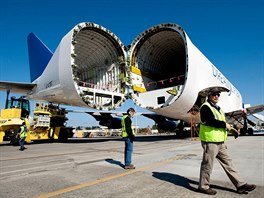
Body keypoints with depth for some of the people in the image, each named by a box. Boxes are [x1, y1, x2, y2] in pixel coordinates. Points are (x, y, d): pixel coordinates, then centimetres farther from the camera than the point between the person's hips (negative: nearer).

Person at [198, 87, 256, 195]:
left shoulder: (217, 108, 20)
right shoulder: (205, 107, -10)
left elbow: (220, 122, 22)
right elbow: (211, 121, -23)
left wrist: (230, 128, 5)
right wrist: (225, 125, -12)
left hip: (220, 142, 9)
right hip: (210, 141, -9)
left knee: (228, 163, 16)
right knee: (207, 165, 1)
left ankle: (240, 185, 28)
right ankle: (203, 186, 16)